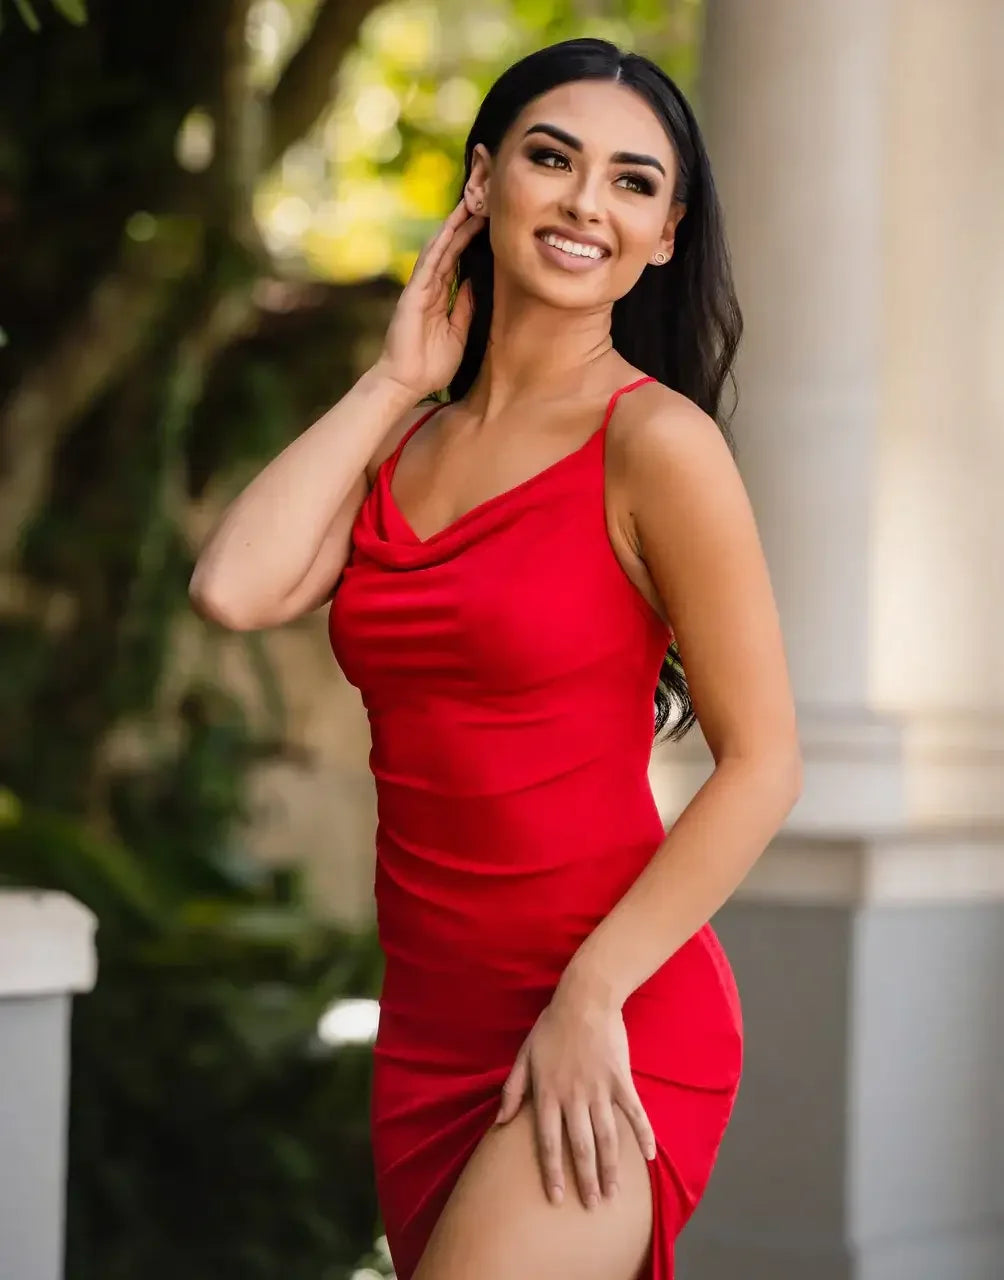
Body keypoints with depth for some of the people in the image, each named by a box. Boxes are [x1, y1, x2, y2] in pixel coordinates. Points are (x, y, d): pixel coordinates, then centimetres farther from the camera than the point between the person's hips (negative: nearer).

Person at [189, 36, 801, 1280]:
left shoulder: (653, 443, -9)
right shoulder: (403, 440, 10)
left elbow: (761, 764, -11)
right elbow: (235, 588, -8)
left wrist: (592, 999, -15)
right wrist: (393, 381, 0)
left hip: (611, 1032, -6)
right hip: (430, 1030, 7)